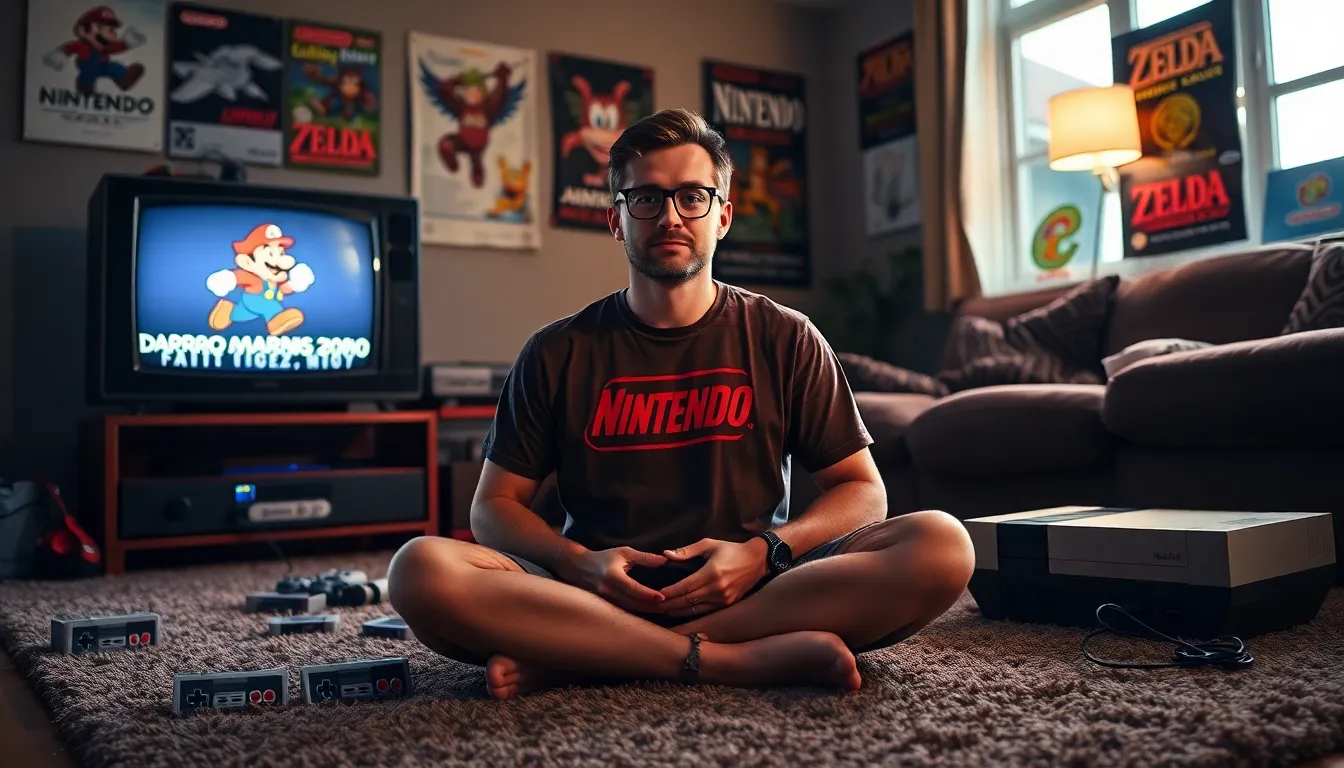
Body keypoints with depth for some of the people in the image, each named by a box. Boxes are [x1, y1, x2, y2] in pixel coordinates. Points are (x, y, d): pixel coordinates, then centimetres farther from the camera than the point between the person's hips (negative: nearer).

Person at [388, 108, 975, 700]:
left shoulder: (785, 340, 7)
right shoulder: (558, 354, 7)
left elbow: (862, 490, 7)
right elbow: (494, 506, 8)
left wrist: (763, 552, -13)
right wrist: (579, 562, -13)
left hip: (752, 593, 1)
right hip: (598, 591, 0)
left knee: (941, 544, -26)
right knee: (421, 570, -26)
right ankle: (744, 661, -27)